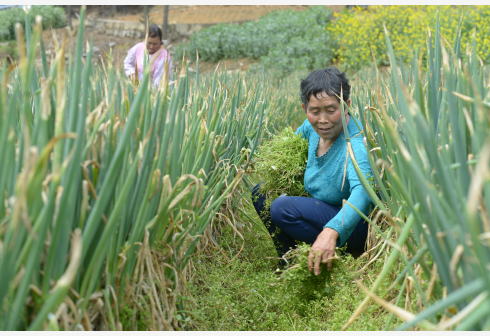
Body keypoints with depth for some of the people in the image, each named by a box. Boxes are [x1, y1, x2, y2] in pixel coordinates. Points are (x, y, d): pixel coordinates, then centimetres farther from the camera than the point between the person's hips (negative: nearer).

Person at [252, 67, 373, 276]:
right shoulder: (313, 126, -4)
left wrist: (331, 231, -61)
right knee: (261, 193, 7)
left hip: (351, 224, -8)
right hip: (325, 211, 9)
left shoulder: (355, 143, -28)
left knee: (282, 208, -27)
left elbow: (363, 191, -45)